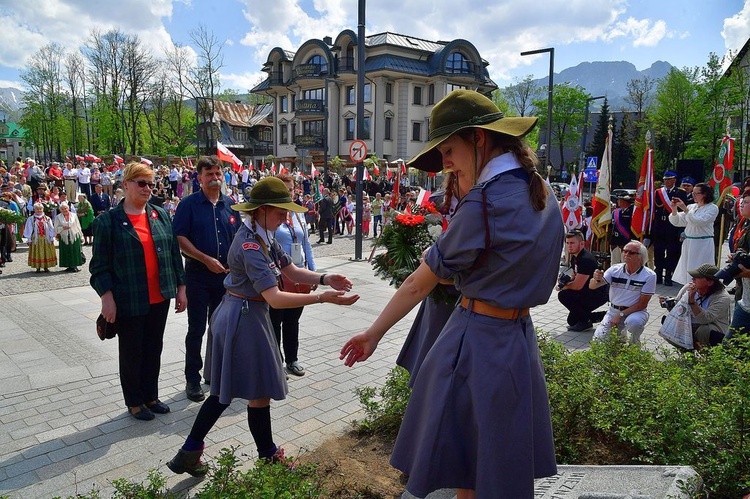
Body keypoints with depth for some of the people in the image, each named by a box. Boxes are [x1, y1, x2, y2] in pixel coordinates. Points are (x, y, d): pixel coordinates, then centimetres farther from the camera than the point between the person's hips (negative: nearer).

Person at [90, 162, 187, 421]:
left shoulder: (161, 215, 6)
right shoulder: (108, 221, -6)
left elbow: (174, 253, 9)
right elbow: (100, 264, -6)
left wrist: (180, 288, 7)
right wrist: (107, 297, -14)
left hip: (160, 299, 4)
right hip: (129, 301, -4)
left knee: (154, 349, 16)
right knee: (131, 352, 10)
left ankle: (151, 396, 32)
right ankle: (134, 402, 27)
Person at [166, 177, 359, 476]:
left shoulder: (263, 237, 6)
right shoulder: (250, 245, -24)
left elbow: (292, 271, 7)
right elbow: (275, 298, -31)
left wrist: (325, 279, -9)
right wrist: (322, 298, -33)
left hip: (237, 315, 10)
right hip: (245, 318, -10)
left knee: (225, 390, 18)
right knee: (260, 392, 7)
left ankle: (189, 454, 28)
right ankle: (269, 456, 28)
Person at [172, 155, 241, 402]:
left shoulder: (230, 205, 8)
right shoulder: (189, 204, -5)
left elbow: (238, 239, 12)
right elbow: (180, 238, -11)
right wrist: (206, 259, -18)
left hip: (226, 276, 4)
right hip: (198, 276, -4)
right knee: (197, 329, 3)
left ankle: (214, 373, 29)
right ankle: (192, 379, 16)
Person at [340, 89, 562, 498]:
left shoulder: (486, 201, -20)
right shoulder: (542, 193, 5)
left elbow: (419, 284, -15)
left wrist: (374, 333, -5)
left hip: (475, 340, -8)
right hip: (520, 338, 8)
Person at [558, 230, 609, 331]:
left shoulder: (586, 259, -26)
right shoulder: (574, 257, 5)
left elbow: (578, 286, -27)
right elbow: (573, 277, 16)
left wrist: (563, 287, -9)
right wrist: (563, 281, -7)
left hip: (599, 294, -10)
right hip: (588, 292, 10)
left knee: (564, 295, -25)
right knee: (572, 321, 12)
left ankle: (585, 322, -10)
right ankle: (602, 316, 20)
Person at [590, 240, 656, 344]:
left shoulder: (649, 275, -10)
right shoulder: (615, 269, -4)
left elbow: (642, 304, -11)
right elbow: (592, 286, -11)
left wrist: (621, 314, -19)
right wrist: (596, 279, -35)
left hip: (636, 311, -3)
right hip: (614, 310, 3)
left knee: (633, 321, -37)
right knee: (598, 338, -12)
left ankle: (635, 344, -2)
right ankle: (620, 336, 22)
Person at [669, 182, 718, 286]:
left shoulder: (712, 208, -4)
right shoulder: (692, 206, 12)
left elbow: (699, 221, -19)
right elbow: (677, 222, 9)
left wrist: (685, 209, -19)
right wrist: (674, 209, -7)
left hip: (703, 244, -6)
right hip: (688, 243, 6)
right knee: (687, 270, 7)